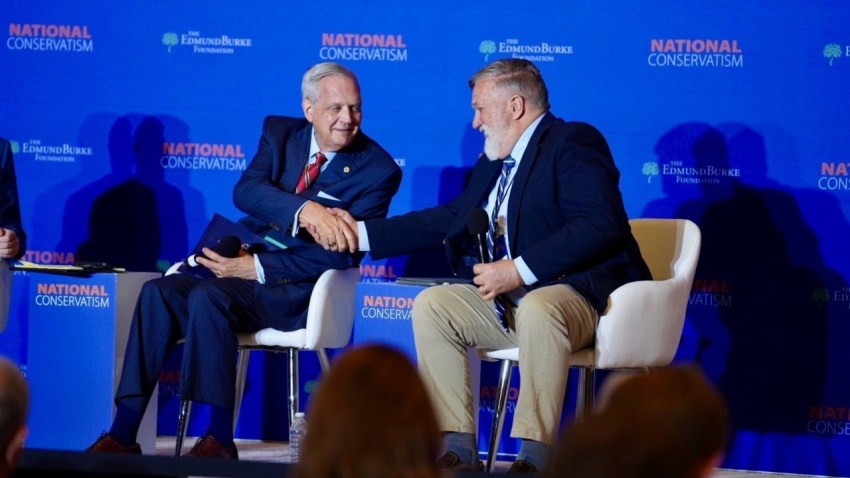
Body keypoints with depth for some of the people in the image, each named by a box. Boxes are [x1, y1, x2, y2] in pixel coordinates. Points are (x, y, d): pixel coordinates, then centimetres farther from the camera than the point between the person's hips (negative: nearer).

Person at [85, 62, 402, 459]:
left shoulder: (379, 170, -5)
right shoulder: (280, 133, 8)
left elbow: (343, 254, -12)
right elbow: (245, 191, -9)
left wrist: (258, 267, -18)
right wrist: (302, 210, -30)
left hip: (296, 290, -6)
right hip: (242, 262, 6)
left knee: (208, 297, -31)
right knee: (159, 292, -20)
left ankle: (219, 438, -29)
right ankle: (123, 434, -22)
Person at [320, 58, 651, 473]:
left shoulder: (573, 144, -10)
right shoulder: (493, 163, 17)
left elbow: (600, 225, -23)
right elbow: (448, 218, 24)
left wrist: (518, 270, -25)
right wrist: (363, 233, 18)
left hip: (576, 294, -9)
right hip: (507, 301, 9)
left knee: (536, 310, -38)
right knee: (431, 305, -6)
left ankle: (536, 455, -31)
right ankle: (458, 447, -12)